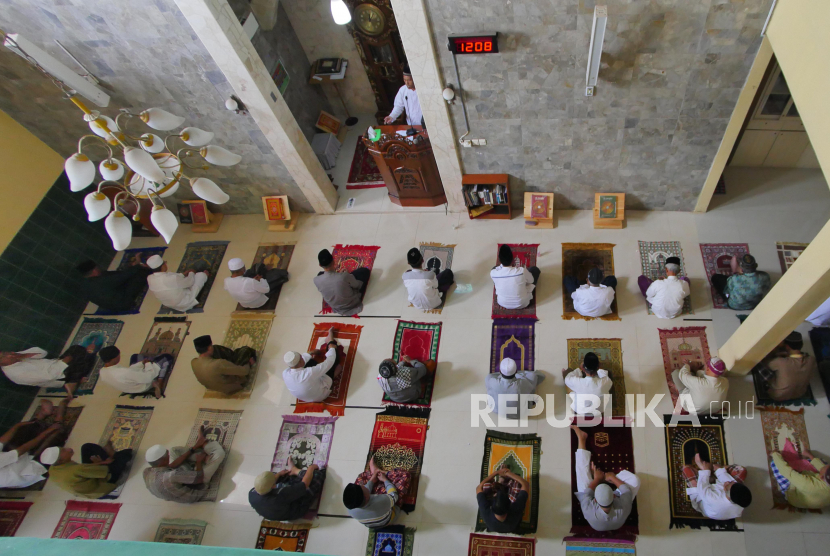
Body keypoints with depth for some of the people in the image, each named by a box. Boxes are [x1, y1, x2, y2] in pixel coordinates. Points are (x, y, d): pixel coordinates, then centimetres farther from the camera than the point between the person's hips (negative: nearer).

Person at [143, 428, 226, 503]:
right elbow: (199, 477, -30)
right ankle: (204, 444, 21)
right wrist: (199, 461, -9)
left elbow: (172, 465, -6)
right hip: (193, 490, -7)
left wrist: (194, 447, -3)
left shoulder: (147, 472, -18)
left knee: (173, 451, 16)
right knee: (219, 452, -10)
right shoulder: (171, 476, -41)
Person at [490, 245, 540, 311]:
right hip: (522, 304, -1)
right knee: (534, 269, 12)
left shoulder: (493, 273, -27)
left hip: (502, 303, 2)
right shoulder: (522, 271, -31)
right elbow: (531, 280, -6)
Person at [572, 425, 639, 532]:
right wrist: (612, 477, -8)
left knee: (582, 472, -8)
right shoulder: (623, 509, -45)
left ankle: (581, 438, 13)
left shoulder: (590, 511, -46)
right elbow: (627, 491, -23)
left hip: (596, 507, 0)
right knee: (634, 480, -17)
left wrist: (596, 479, -8)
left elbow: (586, 494, -23)